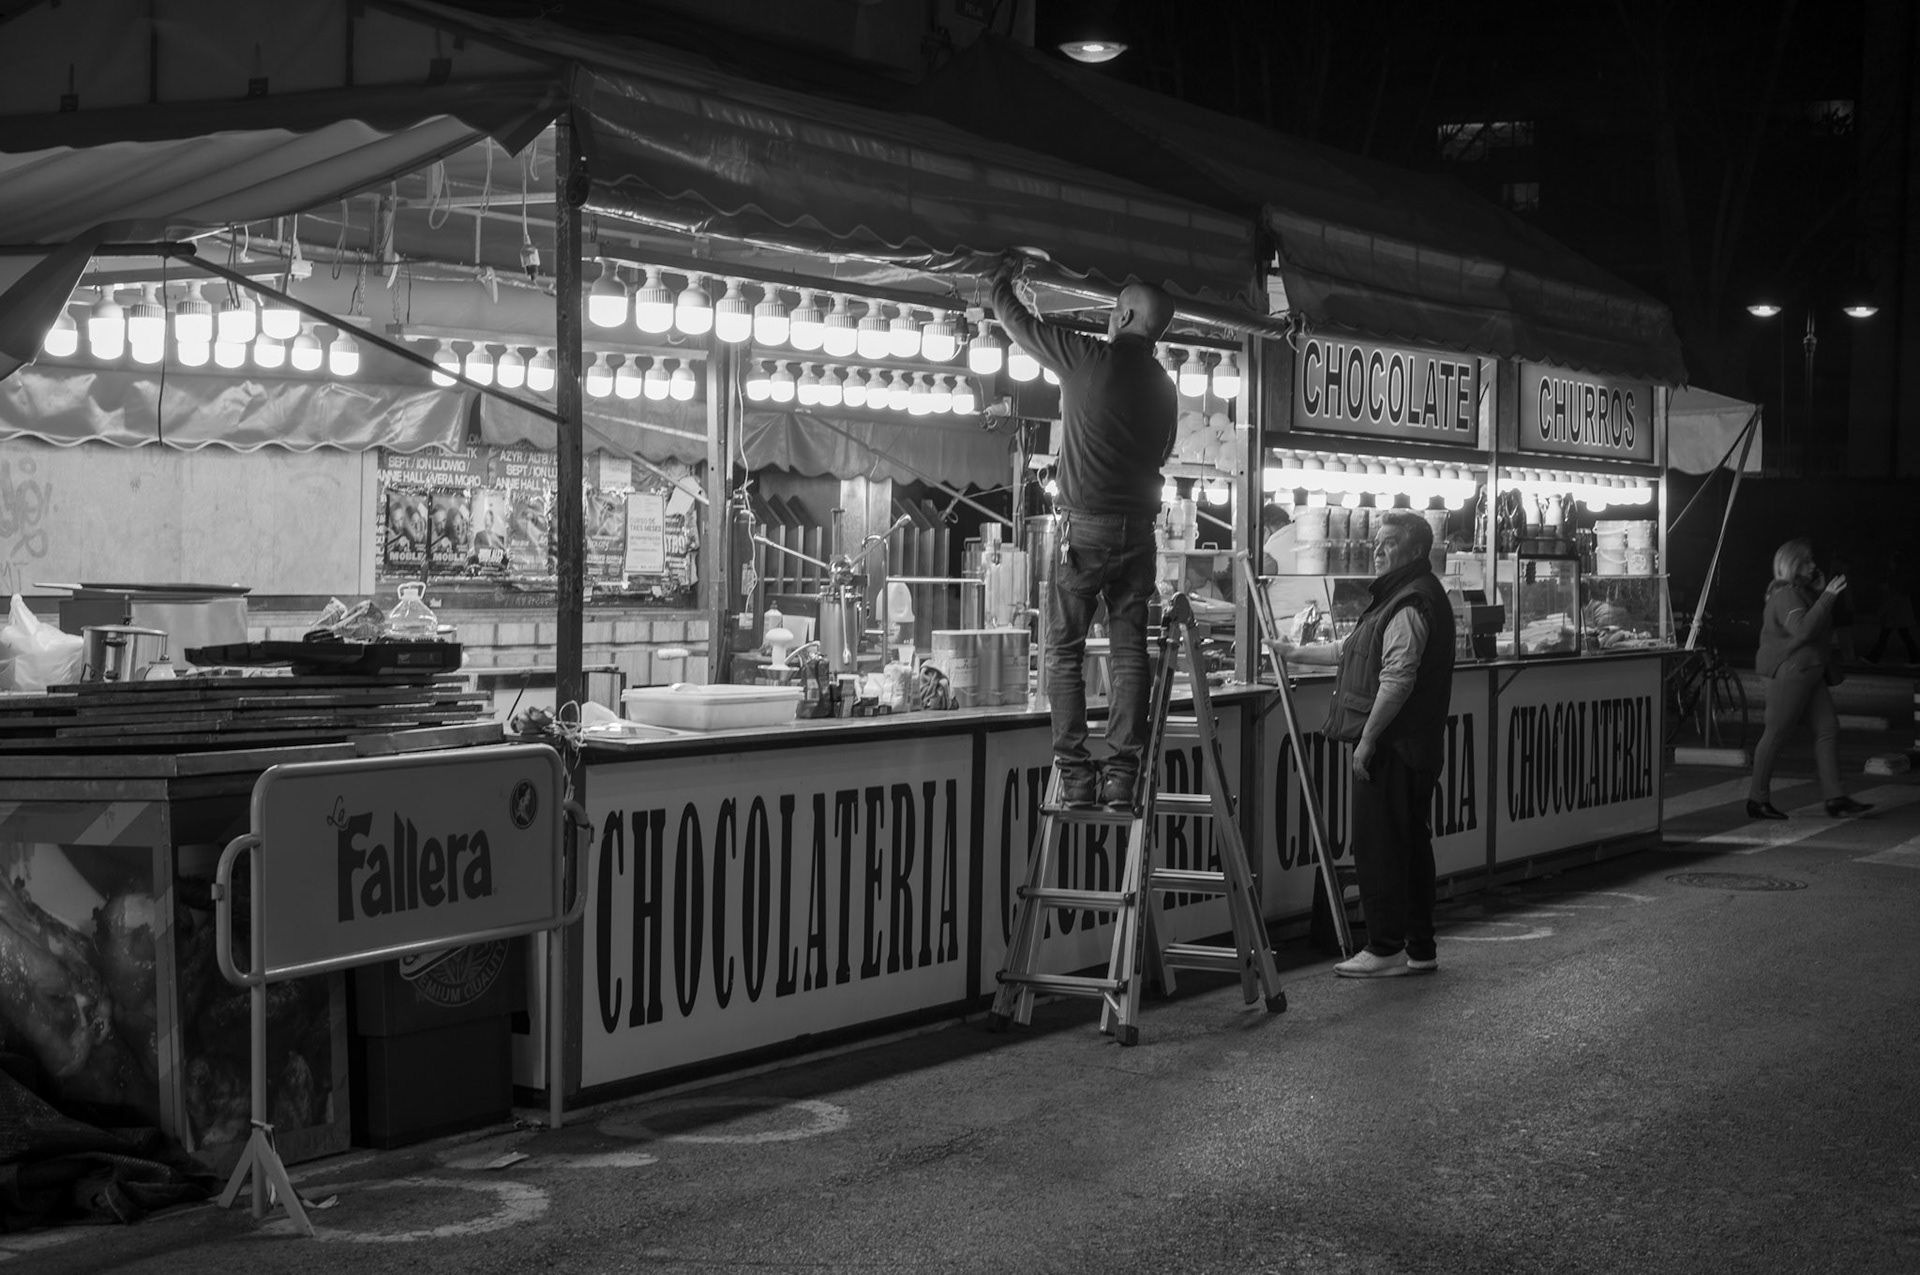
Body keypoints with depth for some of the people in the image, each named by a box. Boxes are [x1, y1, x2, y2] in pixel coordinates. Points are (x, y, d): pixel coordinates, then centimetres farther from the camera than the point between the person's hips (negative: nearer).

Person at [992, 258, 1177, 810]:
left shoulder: (1090, 358, -6)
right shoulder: (1164, 388, 11)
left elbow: (1015, 319, 5)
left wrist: (1003, 276, 23)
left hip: (1084, 525, -5)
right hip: (1139, 528, 5)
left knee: (1065, 651, 2)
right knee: (1129, 652, 5)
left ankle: (1076, 775, -4)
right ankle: (1122, 774, 2)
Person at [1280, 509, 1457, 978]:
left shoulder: (1410, 604, -16)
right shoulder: (1401, 597, 19)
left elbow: (1397, 680, -23)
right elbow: (1351, 650, 29)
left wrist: (1367, 739, -21)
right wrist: (1297, 653, 32)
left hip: (1392, 746, -11)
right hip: (1414, 746, 11)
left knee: (1379, 846, -5)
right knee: (1411, 844, 13)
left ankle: (1387, 948, -1)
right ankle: (1419, 948, 19)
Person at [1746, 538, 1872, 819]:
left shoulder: (1801, 592, 19)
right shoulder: (1785, 595, -14)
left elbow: (1821, 626, 19)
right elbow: (1803, 629, -29)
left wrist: (1821, 591, 12)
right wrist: (1827, 596, -27)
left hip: (1808, 672, 10)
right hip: (1789, 672, -10)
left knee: (1828, 728, 4)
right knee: (1776, 733, -5)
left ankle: (1835, 798, 4)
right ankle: (1757, 800, 2)